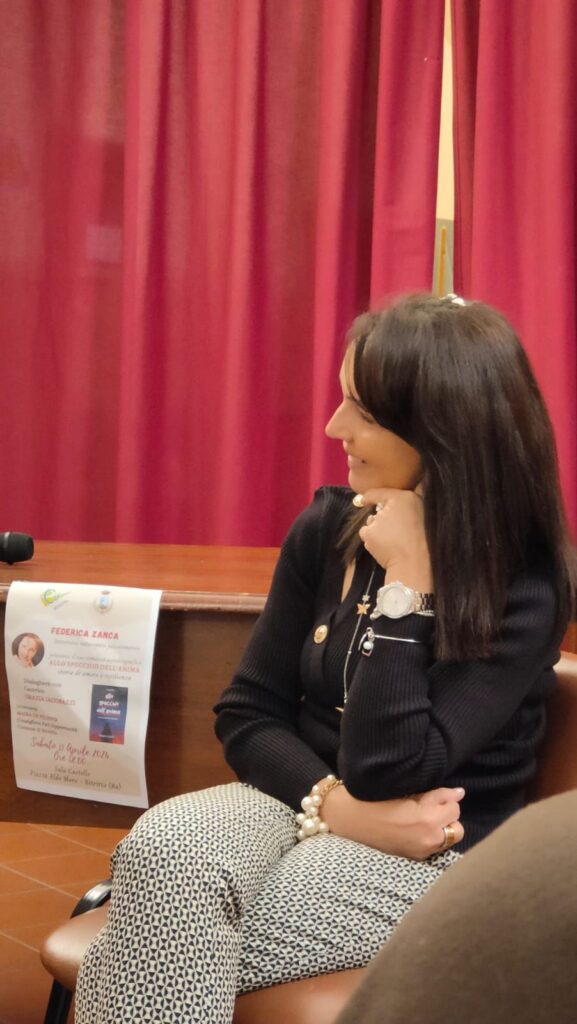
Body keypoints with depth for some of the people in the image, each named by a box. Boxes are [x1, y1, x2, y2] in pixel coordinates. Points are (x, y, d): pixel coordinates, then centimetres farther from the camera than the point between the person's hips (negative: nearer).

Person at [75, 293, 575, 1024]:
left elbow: (387, 772, -22)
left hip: (432, 857, -4)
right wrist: (335, 803, -17)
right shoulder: (326, 528, 0)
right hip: (301, 804, 5)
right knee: (160, 851, -31)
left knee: (162, 957, -28)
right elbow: (247, 714, 2)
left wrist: (405, 582, -22)